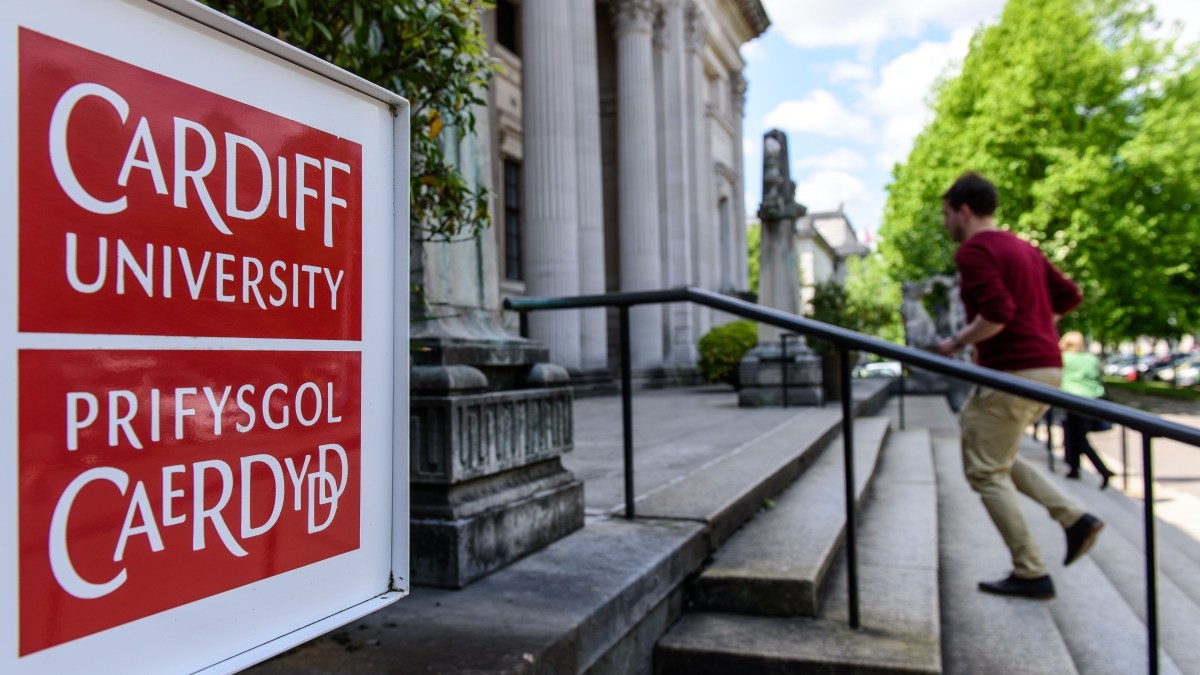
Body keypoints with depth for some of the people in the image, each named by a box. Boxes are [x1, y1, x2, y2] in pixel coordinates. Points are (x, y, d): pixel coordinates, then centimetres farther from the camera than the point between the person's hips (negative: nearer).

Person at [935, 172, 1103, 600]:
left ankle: (1031, 574, 4)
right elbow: (1069, 295, 19)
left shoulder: (973, 251, -12)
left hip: (1012, 371, -10)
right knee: (997, 457, 23)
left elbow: (997, 312, -24)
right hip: (1046, 366, 10)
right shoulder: (1022, 248, 17)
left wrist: (956, 343, -10)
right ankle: (1074, 518, 13)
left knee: (986, 472, 0)